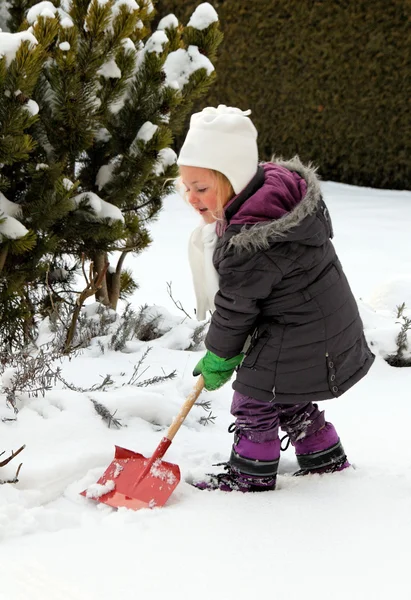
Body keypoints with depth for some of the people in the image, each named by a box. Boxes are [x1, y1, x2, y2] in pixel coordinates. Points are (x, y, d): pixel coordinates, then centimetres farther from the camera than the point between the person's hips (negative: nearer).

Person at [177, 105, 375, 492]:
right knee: (290, 401, 24)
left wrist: (217, 359, -2)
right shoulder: (277, 184, -3)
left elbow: (236, 306, -19)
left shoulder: (248, 244, -32)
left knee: (254, 400, 6)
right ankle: (326, 460, 37)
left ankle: (250, 476, 21)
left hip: (298, 342, -10)